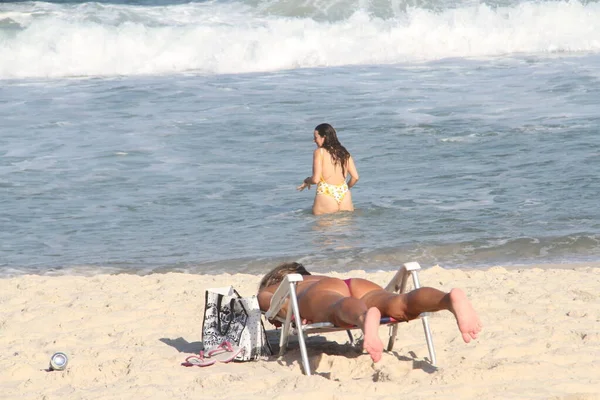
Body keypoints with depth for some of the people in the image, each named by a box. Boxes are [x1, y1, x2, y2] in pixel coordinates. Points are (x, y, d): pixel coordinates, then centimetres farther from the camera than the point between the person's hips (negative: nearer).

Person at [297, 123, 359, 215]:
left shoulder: (319, 152, -1)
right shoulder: (344, 152, 13)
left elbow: (316, 179, -8)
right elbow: (355, 177, 11)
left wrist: (306, 181, 14)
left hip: (326, 194, -5)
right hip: (344, 194, 5)